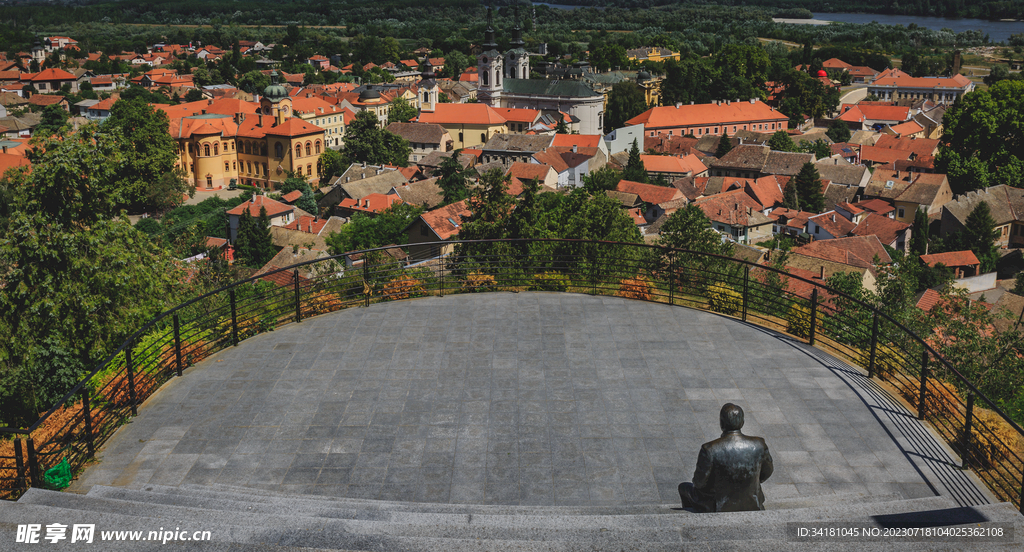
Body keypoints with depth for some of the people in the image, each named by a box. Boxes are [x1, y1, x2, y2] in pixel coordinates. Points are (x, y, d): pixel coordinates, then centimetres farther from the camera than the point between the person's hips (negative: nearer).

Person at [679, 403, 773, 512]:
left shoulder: (709, 449, -27)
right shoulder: (758, 445, -17)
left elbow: (699, 482, -16)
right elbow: (767, 472, 1)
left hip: (720, 508, -3)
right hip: (752, 506, 3)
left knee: (684, 487, 25)